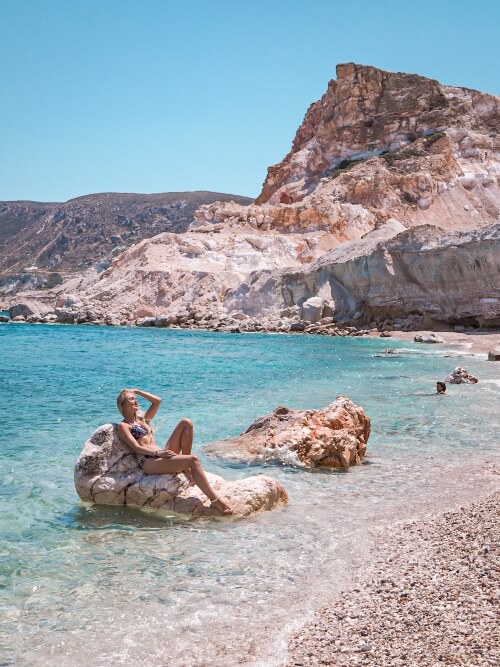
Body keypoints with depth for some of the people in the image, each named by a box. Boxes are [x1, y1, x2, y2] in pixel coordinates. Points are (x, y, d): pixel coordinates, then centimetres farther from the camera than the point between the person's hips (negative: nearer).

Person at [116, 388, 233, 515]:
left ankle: (185, 467, -7)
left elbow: (157, 401, 24)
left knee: (186, 423, -5)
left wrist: (137, 391, 22)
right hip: (148, 462, -8)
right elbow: (136, 447, -10)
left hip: (160, 455, 8)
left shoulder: (143, 420, 28)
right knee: (193, 460, -29)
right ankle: (215, 501, -33)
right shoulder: (123, 426, 4)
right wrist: (157, 452, -22)